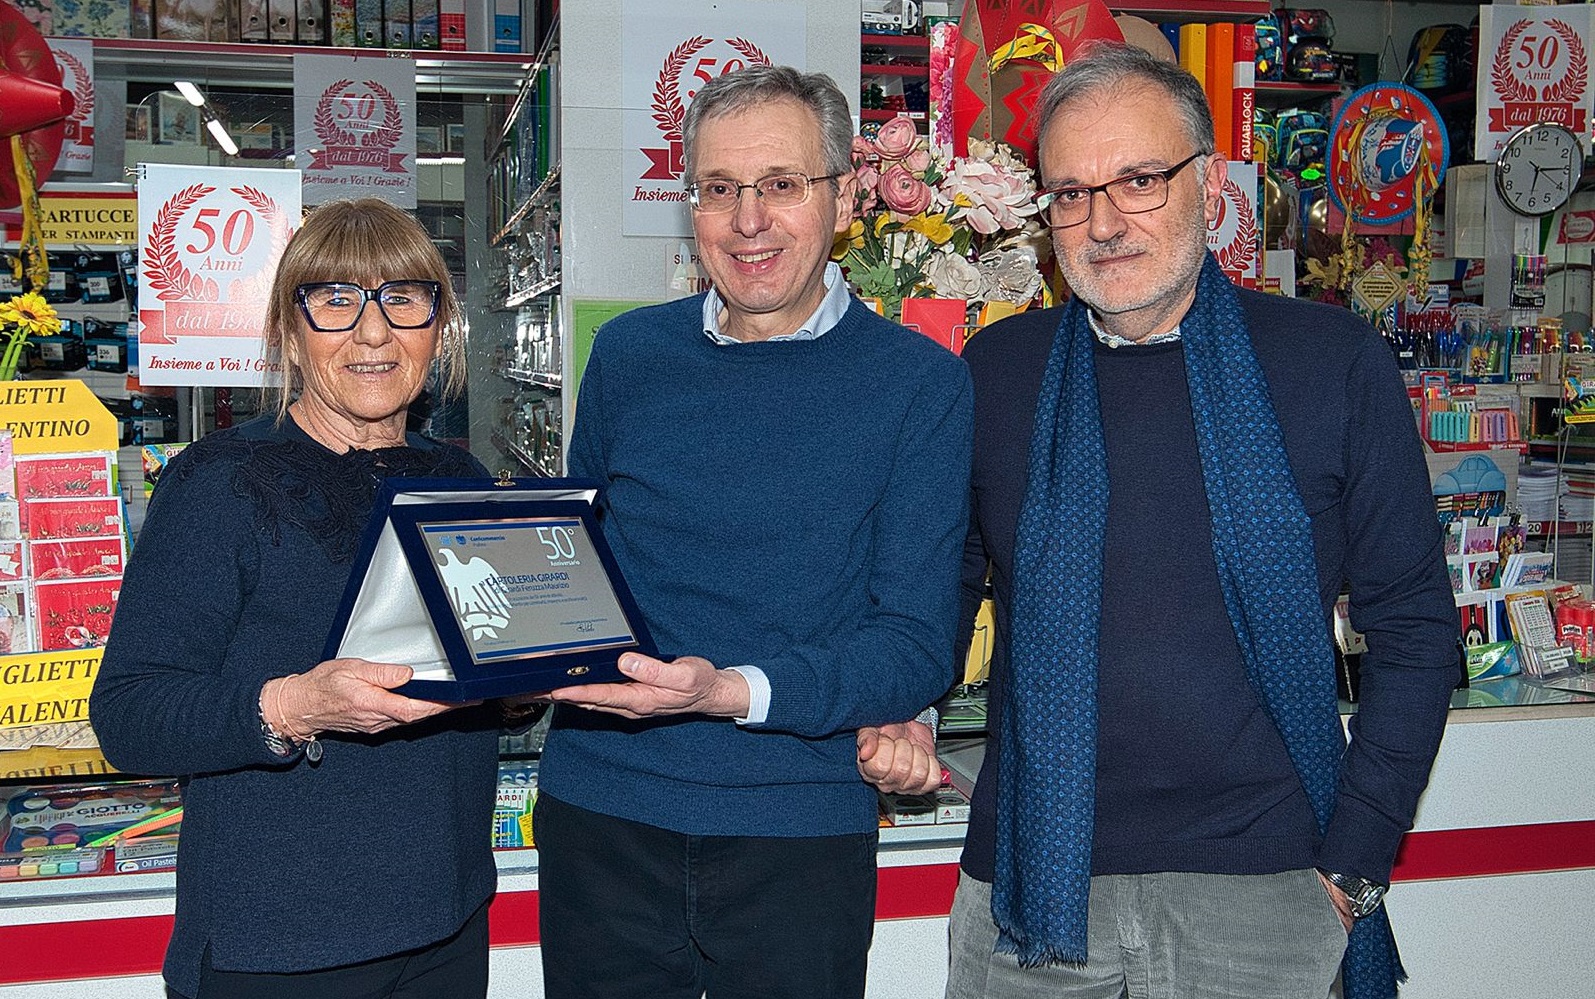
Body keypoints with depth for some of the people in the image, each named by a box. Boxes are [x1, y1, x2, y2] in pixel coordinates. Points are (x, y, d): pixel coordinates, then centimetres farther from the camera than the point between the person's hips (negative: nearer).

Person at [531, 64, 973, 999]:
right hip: (599, 815, 3)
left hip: (801, 826, -2)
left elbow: (919, 647, -10)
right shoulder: (628, 353, 5)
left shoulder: (920, 383, -5)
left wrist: (732, 691, -24)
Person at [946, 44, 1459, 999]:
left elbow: (1414, 626, -1)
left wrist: (1352, 869, -5)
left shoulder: (1333, 361, -4)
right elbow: (945, 588, 12)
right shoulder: (996, 371, 1)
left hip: (1259, 893, -1)